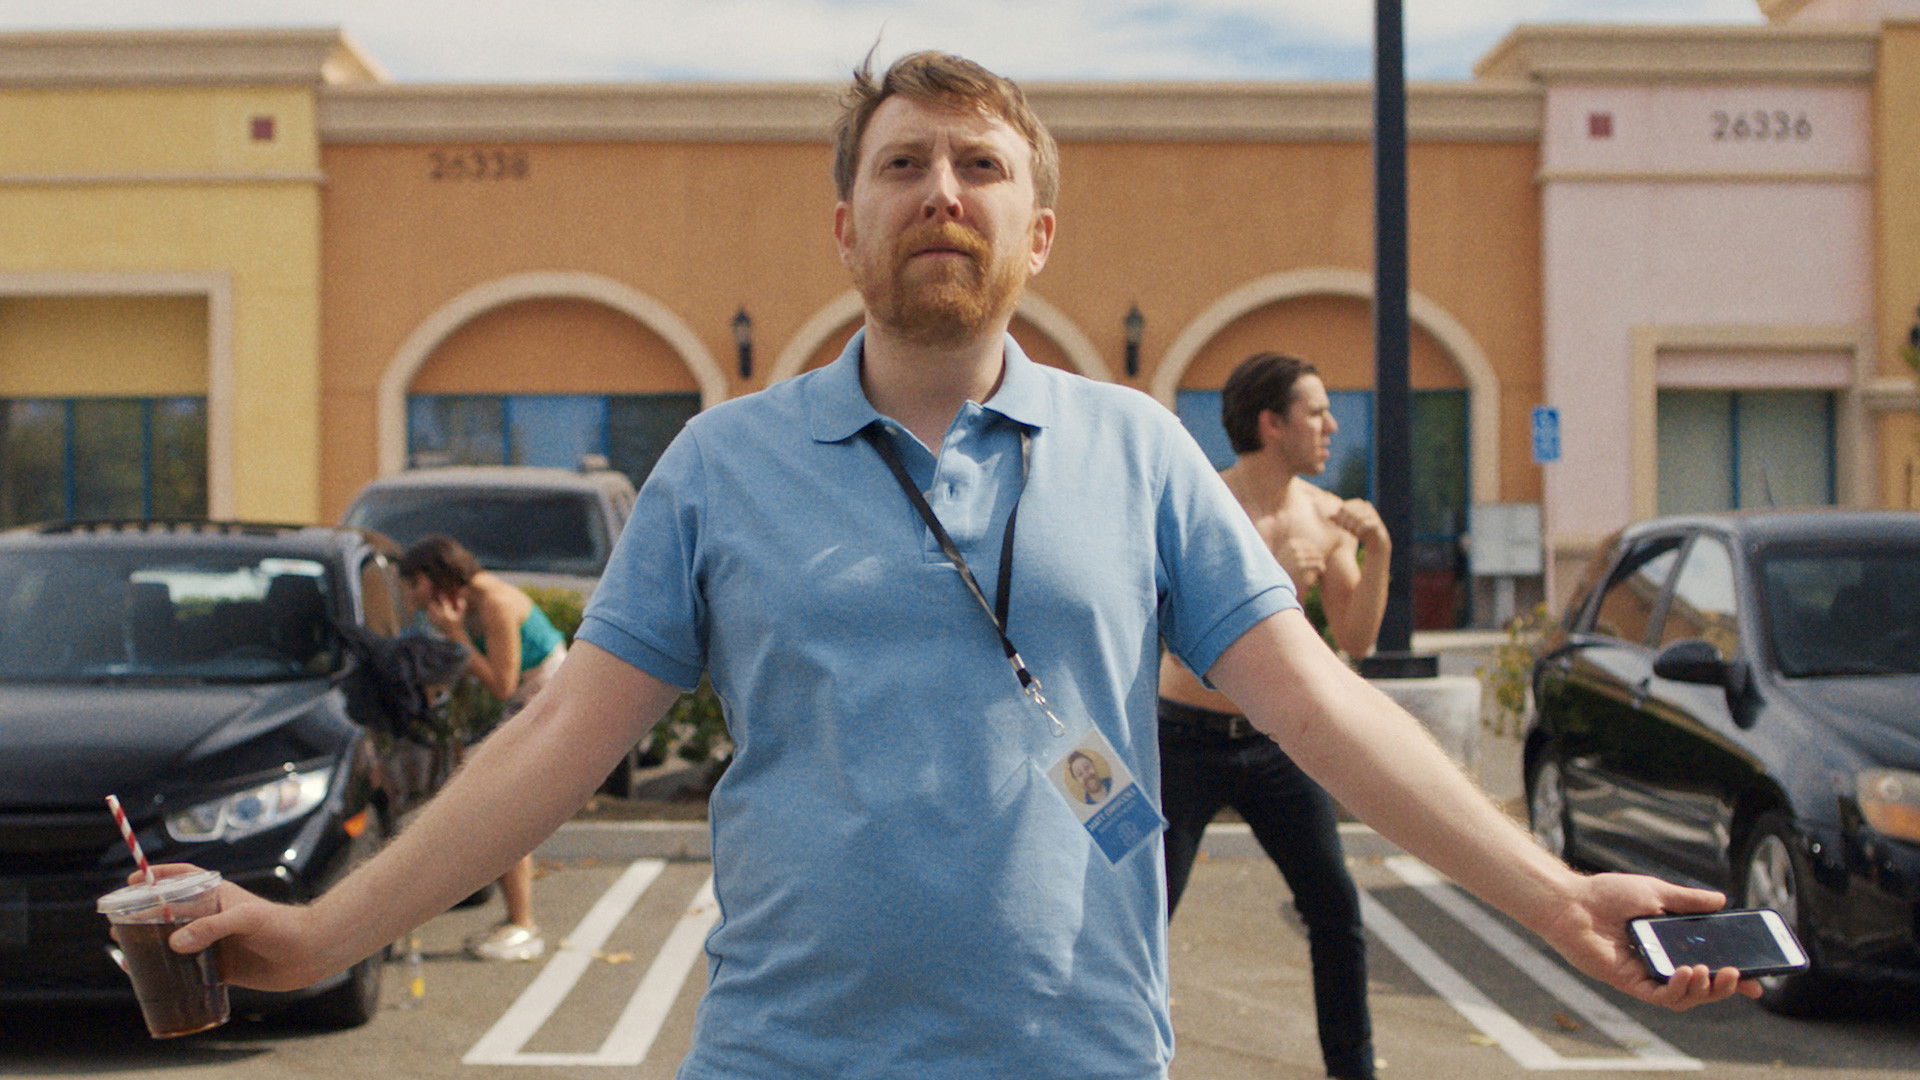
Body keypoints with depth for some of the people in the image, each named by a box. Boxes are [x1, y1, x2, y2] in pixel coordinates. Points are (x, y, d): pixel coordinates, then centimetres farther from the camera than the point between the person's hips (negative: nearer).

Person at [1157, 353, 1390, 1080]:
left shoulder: (1326, 516, 1)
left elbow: (1356, 641, 0)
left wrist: (1378, 554, -12)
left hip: (1275, 742, 4)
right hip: (1189, 740, -4)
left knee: (1336, 907, 2)